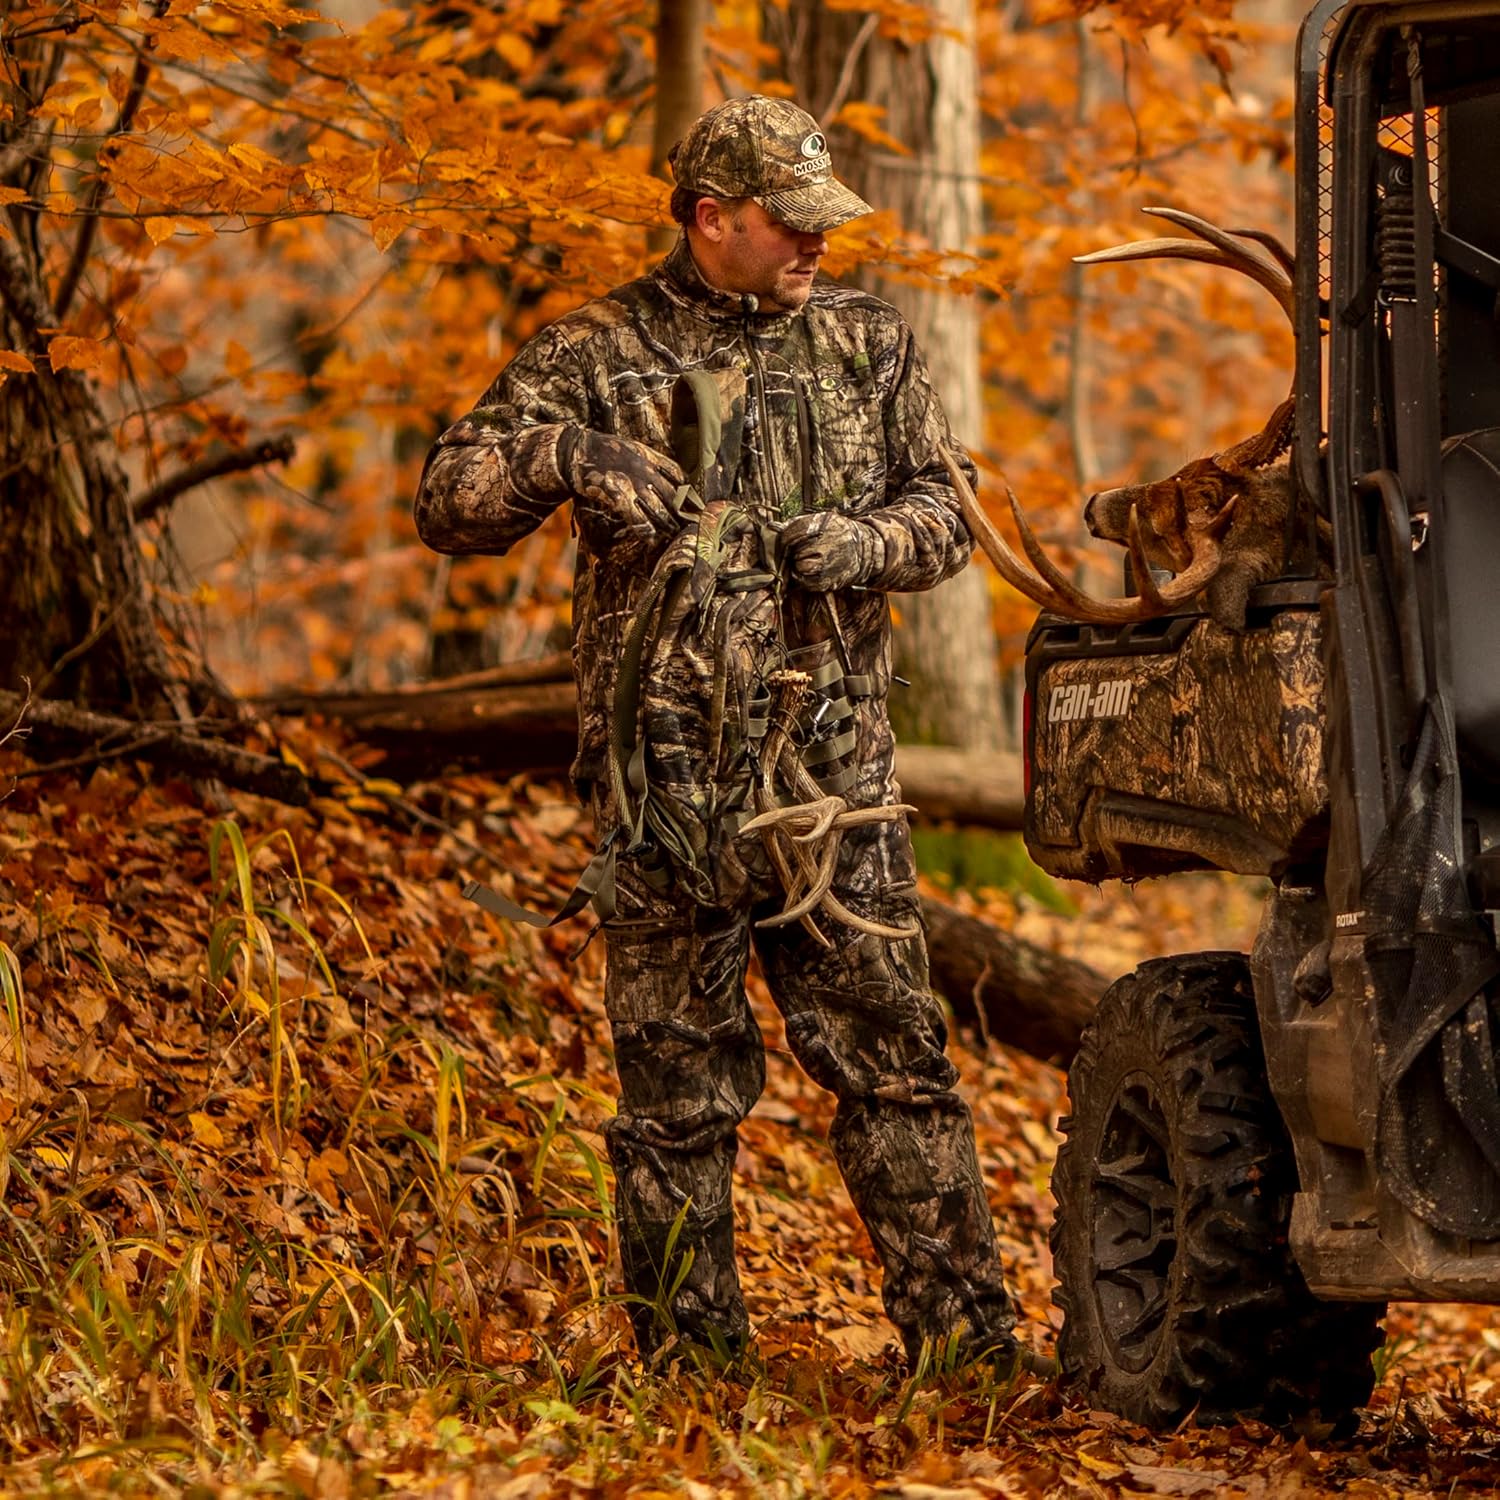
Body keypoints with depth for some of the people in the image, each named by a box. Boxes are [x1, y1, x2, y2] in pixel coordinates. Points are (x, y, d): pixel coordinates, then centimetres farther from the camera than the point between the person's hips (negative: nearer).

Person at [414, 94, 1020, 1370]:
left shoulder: (869, 342, 10)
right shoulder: (596, 357, 1)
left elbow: (944, 512, 11)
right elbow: (451, 504, -3)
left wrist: (858, 541, -10)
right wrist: (560, 456, -22)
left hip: (834, 777, 2)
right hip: (663, 776, -2)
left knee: (894, 1059, 2)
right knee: (676, 1084, 4)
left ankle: (967, 1336, 8)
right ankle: (688, 1359, 13)